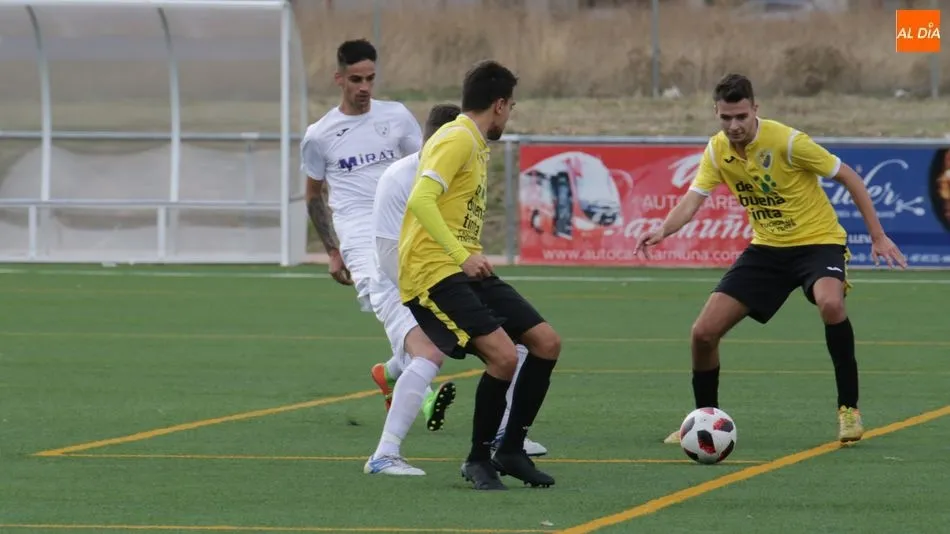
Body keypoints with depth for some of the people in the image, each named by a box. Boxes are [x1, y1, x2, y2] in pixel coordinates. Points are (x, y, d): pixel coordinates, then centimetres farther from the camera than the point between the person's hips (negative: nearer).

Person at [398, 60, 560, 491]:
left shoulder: (475, 144, 18)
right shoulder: (457, 140, -12)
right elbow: (420, 200, -25)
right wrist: (462, 255, -30)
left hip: (465, 271, 10)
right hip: (433, 273, -10)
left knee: (546, 342, 5)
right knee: (503, 355, -23)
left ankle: (510, 450, 14)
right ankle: (479, 459, -5)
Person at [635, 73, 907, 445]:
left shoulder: (787, 142, -21)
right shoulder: (717, 150, -5)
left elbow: (849, 177, -12)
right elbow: (691, 201, -11)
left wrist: (878, 236, -14)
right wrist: (663, 230, -34)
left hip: (818, 242, -5)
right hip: (767, 248, 5)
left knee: (830, 303, -38)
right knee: (704, 332, -4)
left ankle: (849, 408, -22)